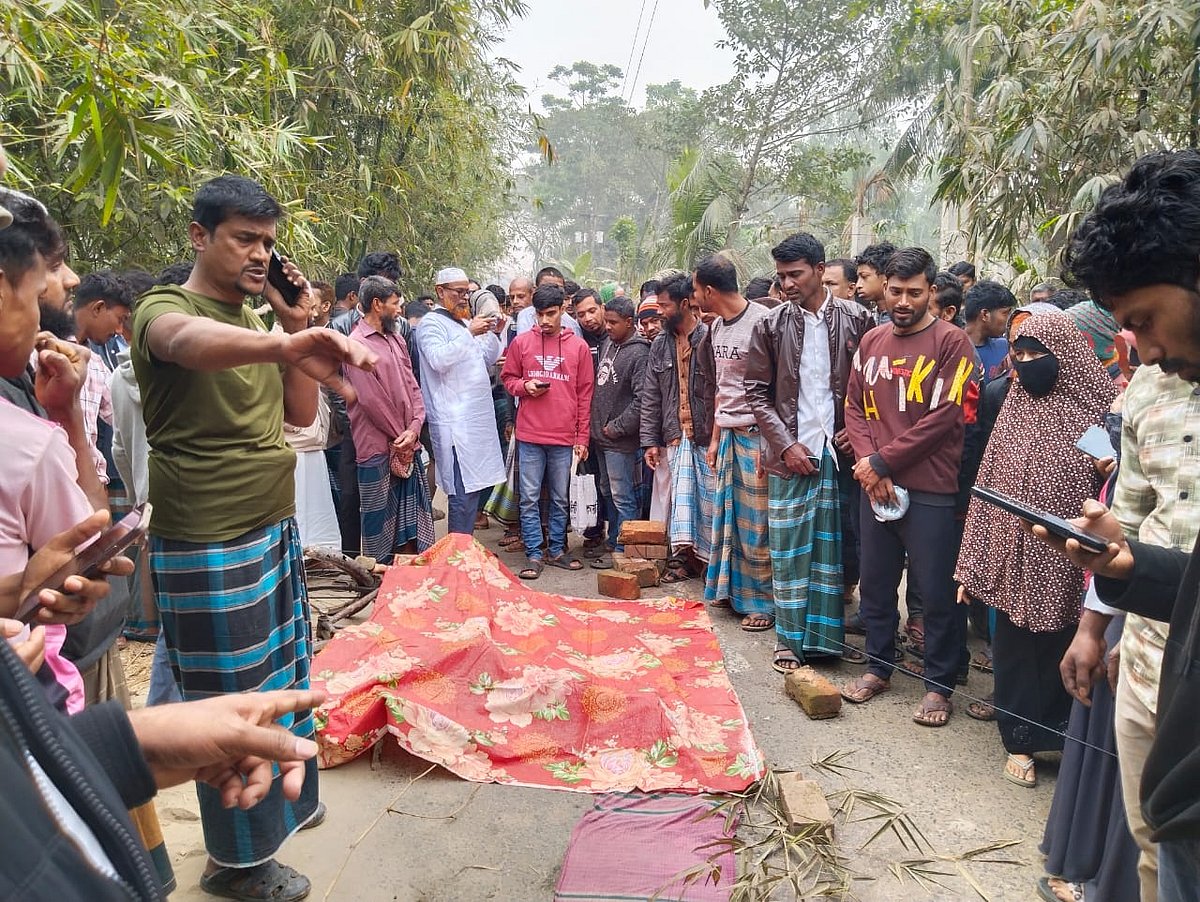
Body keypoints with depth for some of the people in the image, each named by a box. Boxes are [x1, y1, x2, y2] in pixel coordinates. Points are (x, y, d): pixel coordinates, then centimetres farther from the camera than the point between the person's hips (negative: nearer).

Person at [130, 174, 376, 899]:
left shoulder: (256, 319, 11)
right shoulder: (164, 307, -13)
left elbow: (299, 414, 9)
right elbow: (188, 342, -39)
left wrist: (297, 327, -2)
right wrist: (286, 343, -58)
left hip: (276, 532, 8)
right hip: (208, 548, -8)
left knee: (283, 676, 20)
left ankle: (283, 800, 41)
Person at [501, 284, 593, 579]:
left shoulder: (579, 346, 4)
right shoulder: (521, 342, 3)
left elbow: (585, 394, 5)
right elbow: (508, 378, 13)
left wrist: (582, 438, 2)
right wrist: (524, 386, -10)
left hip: (564, 437, 1)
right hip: (529, 435, 0)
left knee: (560, 499, 11)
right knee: (530, 498, 3)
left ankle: (556, 550, 24)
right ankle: (533, 555, 13)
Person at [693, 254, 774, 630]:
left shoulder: (761, 321, -13)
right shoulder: (717, 326, 12)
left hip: (755, 434, -8)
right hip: (727, 433, 8)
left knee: (756, 522, 0)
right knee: (726, 516, 12)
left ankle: (763, 602, 13)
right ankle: (731, 588, 26)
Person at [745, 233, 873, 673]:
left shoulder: (856, 319, 1)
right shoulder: (770, 326, 1)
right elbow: (757, 393, 2)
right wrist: (786, 444, -6)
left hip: (840, 450, 0)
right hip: (790, 453, 0)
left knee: (833, 546, 8)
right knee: (789, 548, 4)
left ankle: (825, 633, 21)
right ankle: (790, 638, 15)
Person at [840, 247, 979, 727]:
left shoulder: (952, 343, -6)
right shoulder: (871, 341, 10)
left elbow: (944, 416, -14)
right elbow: (855, 407, 9)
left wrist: (881, 461, -13)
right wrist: (868, 464, -7)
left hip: (930, 489, -5)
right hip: (876, 486, 5)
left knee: (936, 592, 4)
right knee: (875, 583, 14)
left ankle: (939, 684, 21)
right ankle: (878, 667, 32)